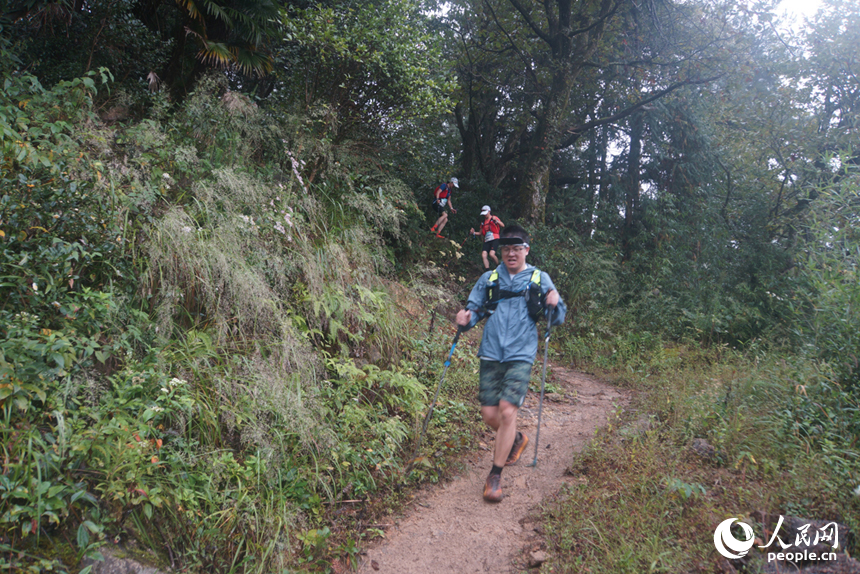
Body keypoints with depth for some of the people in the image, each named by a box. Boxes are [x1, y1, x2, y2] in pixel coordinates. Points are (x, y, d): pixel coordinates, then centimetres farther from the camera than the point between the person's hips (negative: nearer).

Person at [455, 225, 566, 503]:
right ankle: (517, 439, 36)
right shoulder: (489, 279, 12)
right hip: (491, 354, 3)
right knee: (489, 413, 2)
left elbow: (557, 319, 6)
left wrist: (555, 304, -16)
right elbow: (474, 308, 12)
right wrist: (466, 318, -12)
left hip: (520, 356, -3)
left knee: (507, 411, -14)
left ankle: (495, 475, 2)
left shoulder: (540, 279, 7)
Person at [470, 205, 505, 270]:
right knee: (483, 255, -13)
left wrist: (496, 221, -25)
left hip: (494, 239, -6)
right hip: (487, 241, 6)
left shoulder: (494, 218, 4)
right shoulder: (483, 222, 21)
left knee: (491, 254, -24)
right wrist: (474, 232, 8)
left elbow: (502, 225, -9)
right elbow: (481, 233, 25)